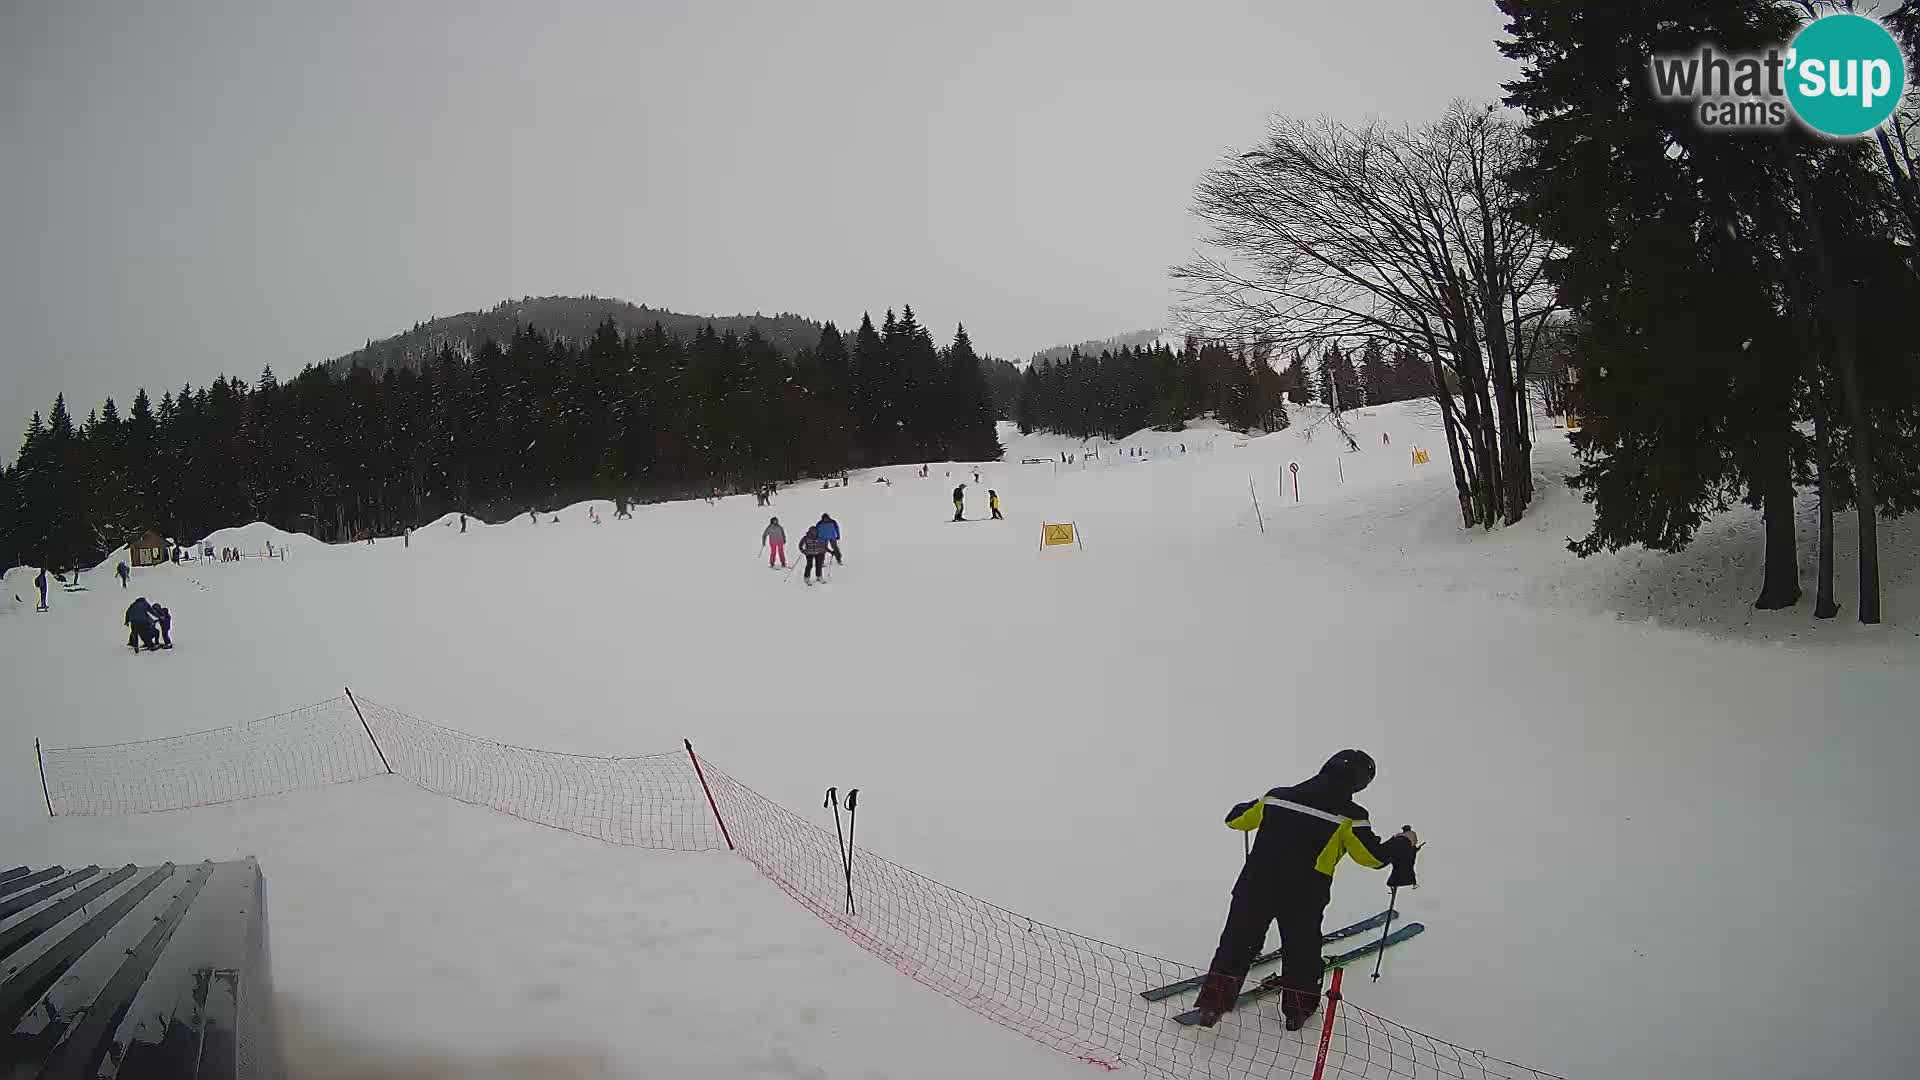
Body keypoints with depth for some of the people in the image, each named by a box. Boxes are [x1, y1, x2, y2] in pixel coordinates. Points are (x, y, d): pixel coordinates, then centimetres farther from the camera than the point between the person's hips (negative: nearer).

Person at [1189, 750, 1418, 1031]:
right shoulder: (1348, 815, -7)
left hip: (1256, 887, 2)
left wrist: (1249, 808, 36)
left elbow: (1235, 820, 12)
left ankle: (1214, 1001, 5)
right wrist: (1404, 844, 14)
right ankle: (1298, 1008, 30)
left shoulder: (1276, 796, 4)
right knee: (1302, 948, 21)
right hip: (1303, 899, -2)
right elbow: (1374, 856, -5)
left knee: (1239, 941, 12)